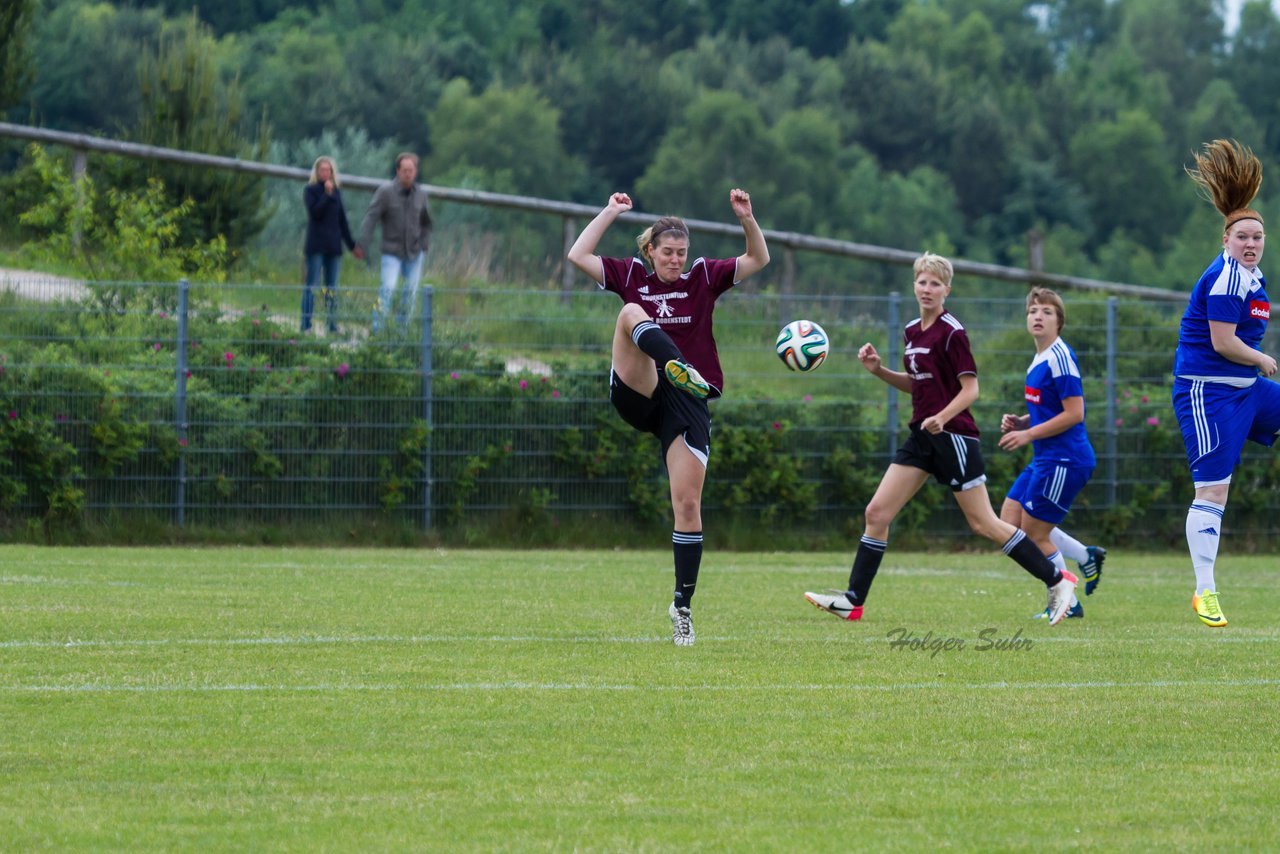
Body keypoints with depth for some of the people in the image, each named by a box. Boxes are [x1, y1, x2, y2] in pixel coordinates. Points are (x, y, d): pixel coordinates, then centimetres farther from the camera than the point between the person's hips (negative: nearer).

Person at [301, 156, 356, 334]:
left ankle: (333, 326, 8)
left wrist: (351, 244, 16)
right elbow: (315, 212, -14)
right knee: (311, 286, -6)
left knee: (332, 289, 6)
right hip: (316, 245, -5)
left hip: (333, 246, 5)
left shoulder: (336, 191, 13)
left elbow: (342, 219, 17)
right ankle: (306, 326, -7)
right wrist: (327, 195, -19)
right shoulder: (310, 190, 0)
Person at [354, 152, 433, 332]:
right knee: (388, 289, -16)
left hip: (415, 253, 4)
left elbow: (426, 223, 19)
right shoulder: (385, 192, -9)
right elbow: (370, 218, -12)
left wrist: (424, 245, 8)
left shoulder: (421, 194, 5)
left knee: (411, 291, 3)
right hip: (392, 252, -4)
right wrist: (362, 245, -19)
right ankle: (377, 328, -14)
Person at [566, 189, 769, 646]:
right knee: (632, 313, -26)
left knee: (688, 505, -8)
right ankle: (680, 369, -59)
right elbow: (578, 256, 1)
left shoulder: (703, 277, 10)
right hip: (636, 394, -1)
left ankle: (682, 606, 3)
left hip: (686, 404, 1)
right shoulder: (631, 276, 9)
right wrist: (610, 212, 3)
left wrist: (747, 219, -9)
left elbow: (758, 260, 6)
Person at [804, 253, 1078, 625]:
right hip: (922, 437, 8)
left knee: (983, 524, -5)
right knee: (877, 512, 0)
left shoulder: (952, 332, -12)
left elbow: (970, 388, -13)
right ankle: (853, 601, 3)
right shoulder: (911, 331, 12)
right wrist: (878, 369, 9)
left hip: (953, 435, -8)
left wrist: (943, 417, -29)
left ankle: (1057, 581, 5)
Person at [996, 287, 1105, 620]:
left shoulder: (1059, 358, -16)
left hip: (1064, 459, -10)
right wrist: (1020, 422, 6)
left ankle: (1066, 603, 11)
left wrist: (1029, 434, -17)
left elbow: (1074, 413, -20)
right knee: (1009, 523, 10)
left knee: (1034, 531, -2)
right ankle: (1086, 558, 18)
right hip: (1045, 458, 10)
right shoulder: (1040, 360, 13)